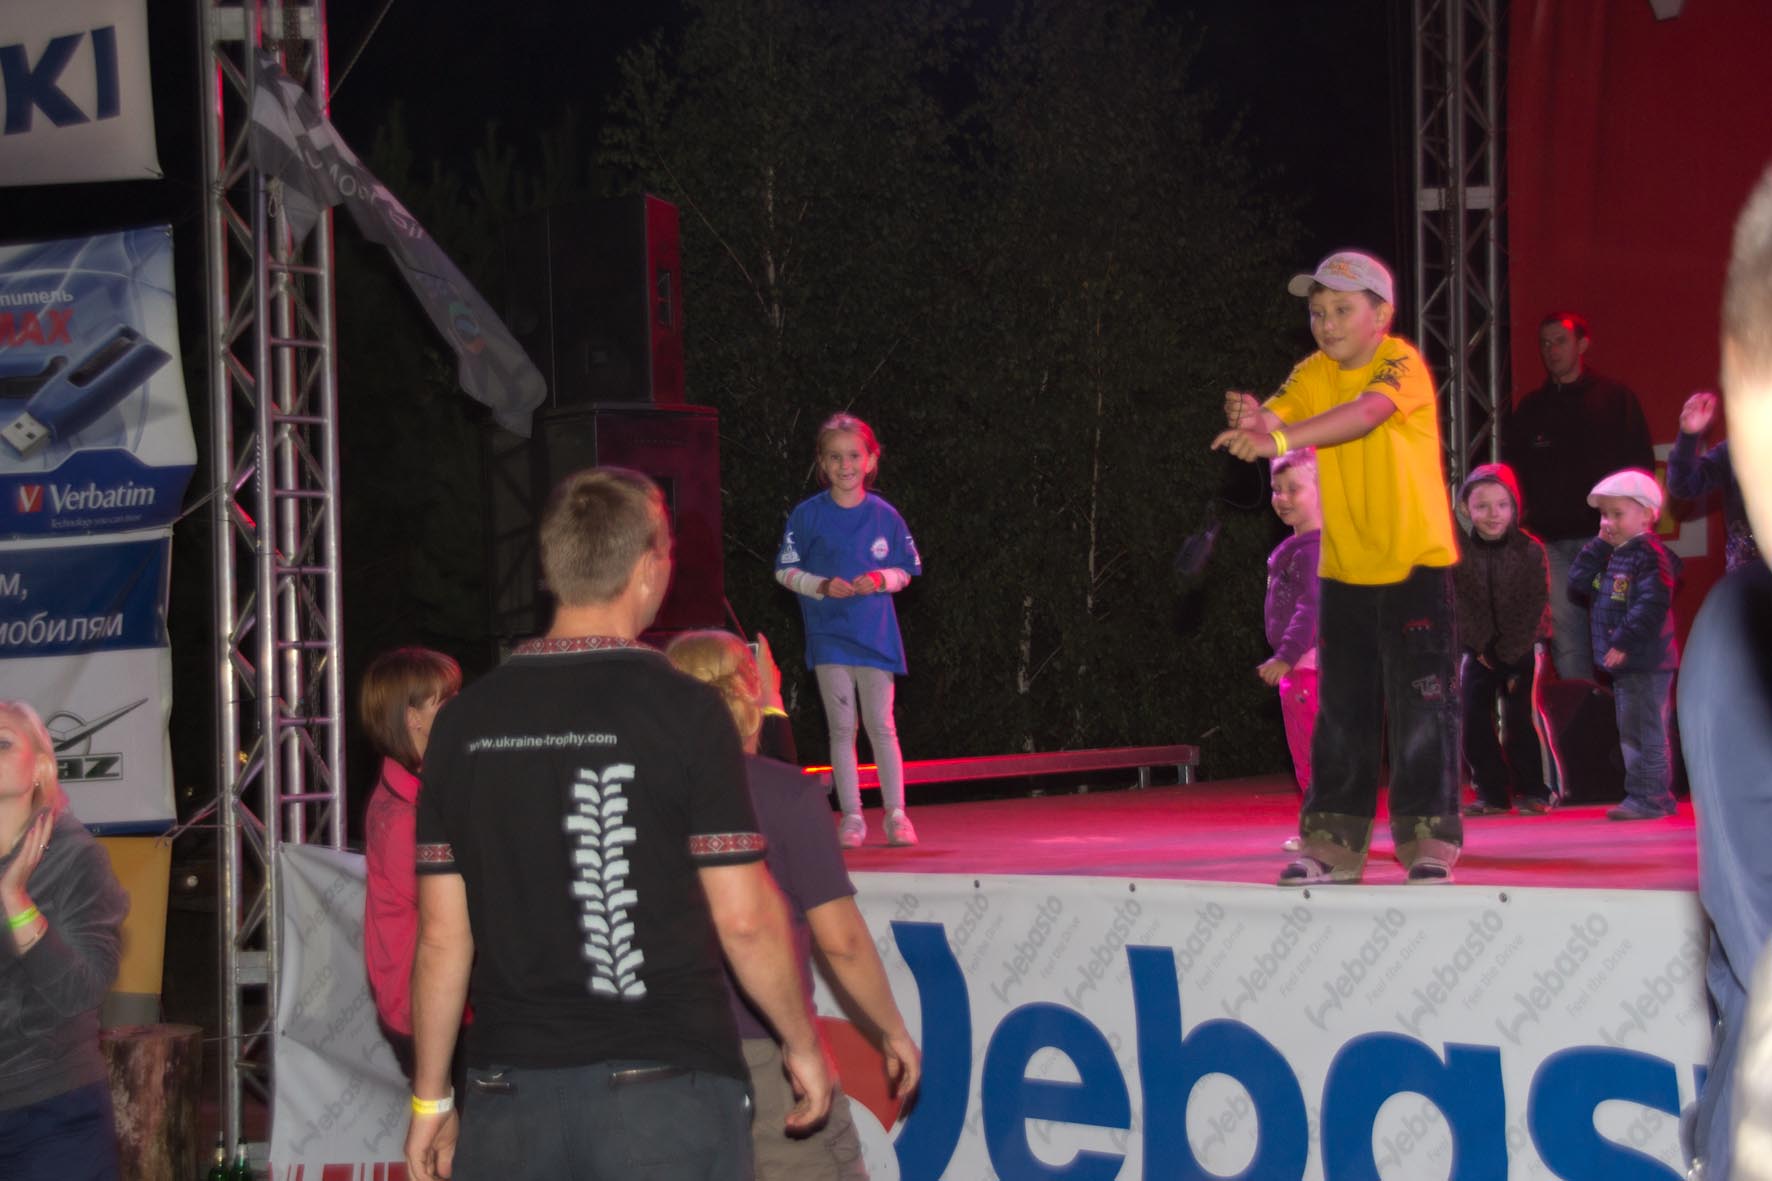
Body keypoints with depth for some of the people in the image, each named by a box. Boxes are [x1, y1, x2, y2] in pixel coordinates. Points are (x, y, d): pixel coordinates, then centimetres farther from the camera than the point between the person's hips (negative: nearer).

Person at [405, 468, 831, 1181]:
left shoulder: (465, 721, 4)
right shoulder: (682, 709, -7)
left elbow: (442, 934, 5)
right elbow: (745, 919, -8)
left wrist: (430, 1098, 13)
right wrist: (803, 1044, 7)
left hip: (510, 1092, 4)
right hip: (664, 1087, -4)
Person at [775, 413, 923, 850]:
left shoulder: (884, 515, 1)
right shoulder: (807, 515, -2)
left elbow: (905, 571, 9)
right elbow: (785, 571, 2)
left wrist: (882, 579, -12)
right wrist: (822, 586, -14)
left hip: (875, 634, 0)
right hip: (828, 634, 0)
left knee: (881, 726, 0)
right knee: (841, 728, 3)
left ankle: (896, 814, 6)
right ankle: (851, 817, 8)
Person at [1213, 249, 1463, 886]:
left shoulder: (1401, 363, -14)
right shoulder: (1313, 374, 3)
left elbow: (1365, 413, -34)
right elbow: (1270, 421, -11)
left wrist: (1280, 438, -47)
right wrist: (1250, 420, -37)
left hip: (1416, 564, -5)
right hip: (1343, 570, 5)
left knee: (1422, 703, -6)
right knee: (1340, 712, 8)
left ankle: (1428, 839, 1)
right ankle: (1335, 842, 14)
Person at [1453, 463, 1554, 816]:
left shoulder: (1531, 551, -9)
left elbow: (1535, 606, -9)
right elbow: (1458, 605, -7)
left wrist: (1509, 654, -13)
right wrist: (1483, 648, -13)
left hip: (1519, 652, -2)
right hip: (1478, 652, 2)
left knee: (1519, 721, -8)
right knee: (1473, 724, -2)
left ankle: (1532, 791, 4)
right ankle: (1492, 793, 8)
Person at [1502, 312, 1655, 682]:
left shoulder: (1616, 399, 7)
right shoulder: (1530, 409, 16)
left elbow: (1641, 465, 4)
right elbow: (1512, 470, 17)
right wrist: (1524, 518, 3)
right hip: (1552, 541, 3)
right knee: (1563, 632, -2)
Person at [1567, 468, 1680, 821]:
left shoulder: (1650, 555, -15)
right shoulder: (1609, 556, 14)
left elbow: (1652, 606, -24)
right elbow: (1577, 583, 9)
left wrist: (1623, 643, -25)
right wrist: (1599, 546, 3)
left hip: (1646, 662, -10)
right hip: (1621, 663, 10)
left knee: (1642, 730, -9)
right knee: (1632, 732, 15)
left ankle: (1649, 797, -6)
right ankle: (1655, 795, 22)